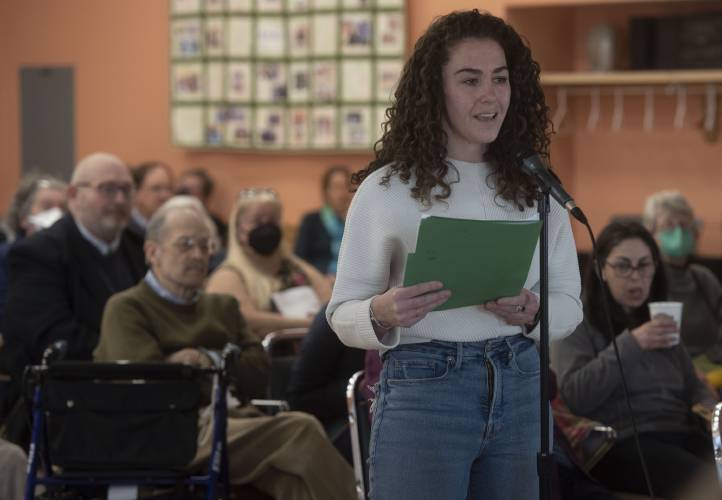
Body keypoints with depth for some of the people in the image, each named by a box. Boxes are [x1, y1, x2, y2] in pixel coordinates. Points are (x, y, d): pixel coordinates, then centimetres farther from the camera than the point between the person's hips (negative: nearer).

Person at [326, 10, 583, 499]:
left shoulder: (535, 187, 6)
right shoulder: (387, 189, -5)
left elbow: (570, 303, 9)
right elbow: (342, 313, -3)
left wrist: (533, 313, -13)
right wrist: (382, 314, -25)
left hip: (522, 393, 4)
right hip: (423, 393, -4)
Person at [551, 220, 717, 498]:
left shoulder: (661, 320, 24)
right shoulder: (578, 322, 4)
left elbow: (693, 386, 27)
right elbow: (571, 397, -9)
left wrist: (708, 407, 3)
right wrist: (629, 345, -14)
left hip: (682, 434, 6)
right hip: (622, 443, -6)